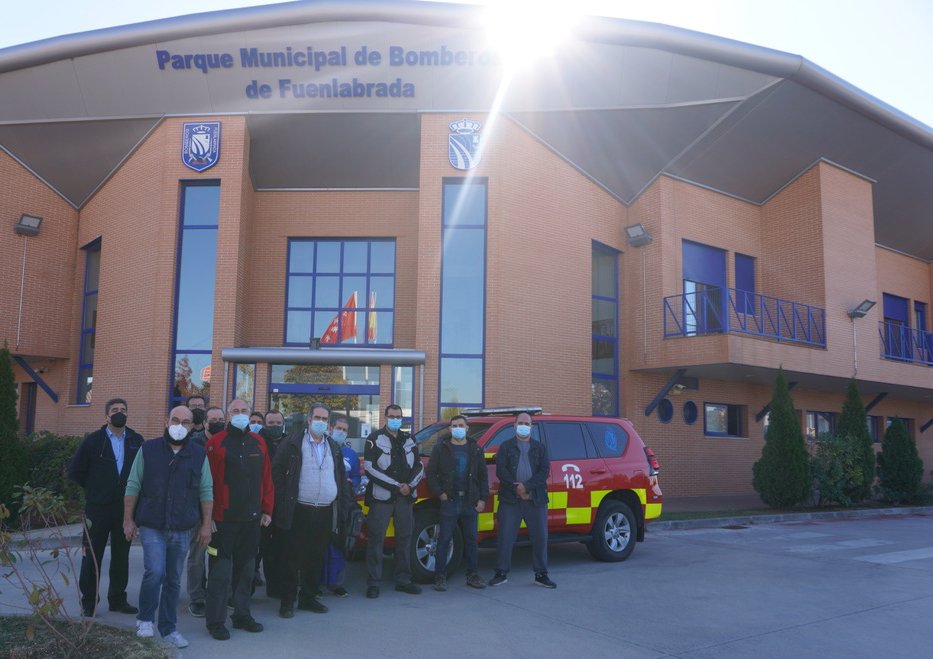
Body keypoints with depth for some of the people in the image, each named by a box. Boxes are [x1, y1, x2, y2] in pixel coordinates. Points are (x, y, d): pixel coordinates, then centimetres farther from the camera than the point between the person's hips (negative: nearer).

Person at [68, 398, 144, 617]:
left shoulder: (136, 441, 3)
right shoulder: (93, 440, -1)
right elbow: (75, 471, 5)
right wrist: (93, 489, 6)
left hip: (125, 508, 2)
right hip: (98, 508, -2)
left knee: (121, 556, 10)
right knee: (92, 556, 4)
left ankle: (117, 599, 21)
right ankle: (88, 602, 14)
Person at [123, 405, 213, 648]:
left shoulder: (199, 454, 4)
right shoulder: (148, 450, 1)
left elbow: (206, 491, 6)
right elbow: (133, 486, 4)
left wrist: (206, 525, 2)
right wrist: (128, 519, 0)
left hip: (182, 529, 2)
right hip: (151, 526, -2)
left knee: (174, 580, 8)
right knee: (155, 571, -17)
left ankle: (168, 628, 22)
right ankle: (145, 619, 7)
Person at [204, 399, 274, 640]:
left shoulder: (258, 443, 9)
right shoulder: (216, 442, -5)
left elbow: (266, 478, 11)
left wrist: (267, 510, 8)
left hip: (251, 519, 5)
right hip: (223, 519, -5)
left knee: (246, 568, 13)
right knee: (221, 571, 0)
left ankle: (242, 614, 26)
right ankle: (216, 621, 11)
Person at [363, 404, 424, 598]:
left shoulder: (409, 440, 13)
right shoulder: (375, 439, -2)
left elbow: (419, 467, 13)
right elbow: (370, 469, -12)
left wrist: (410, 485, -7)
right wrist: (397, 486, -14)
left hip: (406, 498, 5)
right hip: (382, 497, -5)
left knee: (404, 539, 10)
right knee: (376, 540, -4)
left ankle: (403, 580, 20)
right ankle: (373, 583, 3)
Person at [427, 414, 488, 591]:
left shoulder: (475, 450, 11)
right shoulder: (441, 448, 3)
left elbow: (483, 476, 12)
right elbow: (431, 473, 2)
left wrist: (482, 498, 3)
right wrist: (440, 493, -8)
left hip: (470, 502, 3)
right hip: (449, 501, -3)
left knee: (471, 540, 9)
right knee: (444, 540, -1)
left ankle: (472, 575, 20)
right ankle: (440, 576, 6)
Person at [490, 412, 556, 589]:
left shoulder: (539, 448, 12)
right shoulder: (506, 446, 9)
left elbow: (545, 471, 0)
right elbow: (500, 470, -3)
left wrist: (527, 486, -14)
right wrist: (516, 488, -14)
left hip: (535, 500, 2)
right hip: (510, 499, -1)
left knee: (540, 537, 4)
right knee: (505, 537, -1)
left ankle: (541, 574, 15)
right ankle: (501, 573, 10)